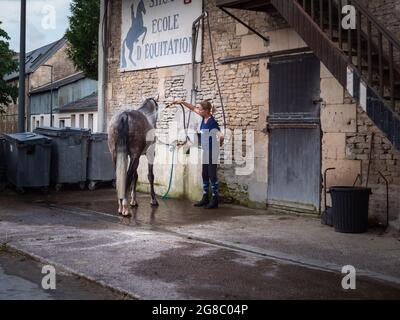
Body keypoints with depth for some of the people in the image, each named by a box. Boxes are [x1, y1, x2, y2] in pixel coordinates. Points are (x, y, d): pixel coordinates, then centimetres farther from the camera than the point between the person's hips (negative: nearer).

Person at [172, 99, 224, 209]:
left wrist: (219, 144, -13)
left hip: (212, 151, -9)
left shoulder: (212, 122, -21)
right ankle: (205, 198, 21)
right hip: (205, 151, 9)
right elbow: (193, 108, 20)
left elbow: (221, 136, -31)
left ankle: (215, 200, 1)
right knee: (205, 175, 13)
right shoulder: (204, 118, 4)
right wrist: (182, 102, 17)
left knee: (212, 175, -4)